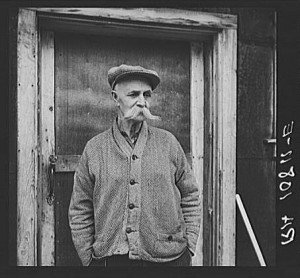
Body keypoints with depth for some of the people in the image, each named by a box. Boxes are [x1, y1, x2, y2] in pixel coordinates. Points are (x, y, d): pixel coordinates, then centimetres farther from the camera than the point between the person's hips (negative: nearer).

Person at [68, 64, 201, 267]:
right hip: (111, 259, 0)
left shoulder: (168, 143, 1)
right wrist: (89, 258, 0)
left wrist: (188, 247, 2)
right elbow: (80, 212, 3)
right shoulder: (94, 149, -1)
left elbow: (190, 197, 7)